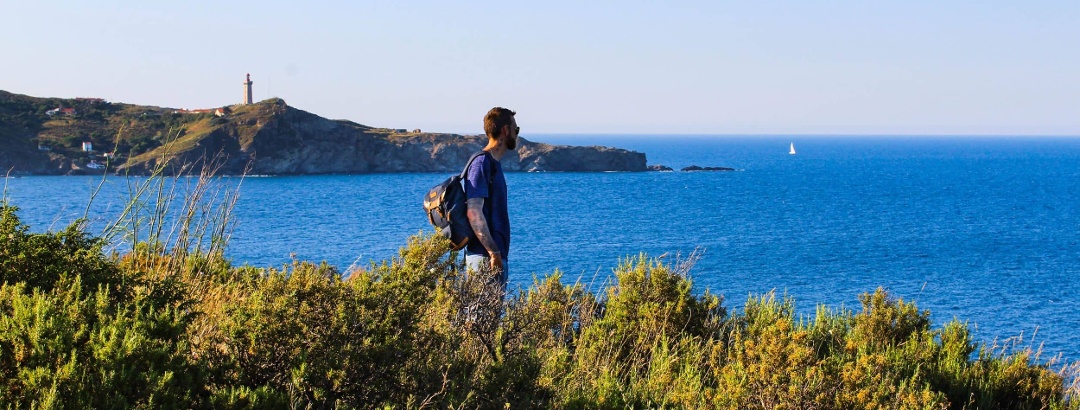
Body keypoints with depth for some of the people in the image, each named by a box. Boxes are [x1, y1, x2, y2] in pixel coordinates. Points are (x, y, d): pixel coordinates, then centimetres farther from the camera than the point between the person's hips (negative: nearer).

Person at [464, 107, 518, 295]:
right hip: (485, 256, -10)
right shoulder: (482, 163, -13)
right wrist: (493, 253, -23)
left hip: (495, 254, 10)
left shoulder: (494, 164, 16)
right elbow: (474, 213, -21)